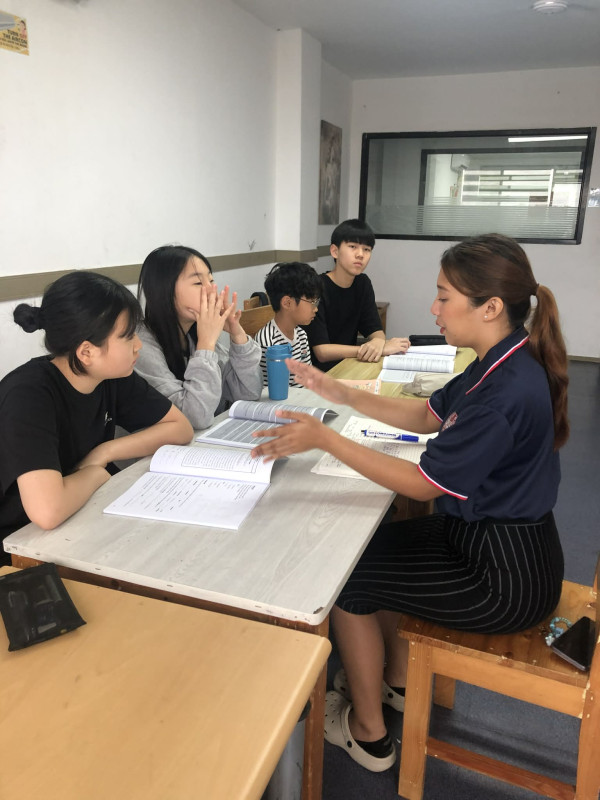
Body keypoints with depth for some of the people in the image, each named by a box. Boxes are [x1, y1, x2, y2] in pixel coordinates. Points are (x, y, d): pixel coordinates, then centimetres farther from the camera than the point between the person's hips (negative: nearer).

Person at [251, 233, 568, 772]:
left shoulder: (508, 393, -30)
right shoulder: (502, 364, -1)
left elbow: (423, 484, -25)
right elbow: (426, 416, 9)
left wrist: (324, 438, -24)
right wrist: (341, 393, 3)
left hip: (507, 579, -9)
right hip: (482, 534, 9)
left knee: (348, 578, 0)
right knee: (365, 544, 17)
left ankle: (367, 733, 23)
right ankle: (398, 679, 37)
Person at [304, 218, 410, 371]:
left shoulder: (363, 284, 6)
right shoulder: (316, 288, -17)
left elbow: (375, 330, 4)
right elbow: (322, 352, -21)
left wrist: (378, 342, -22)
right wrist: (382, 347, -25)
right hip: (319, 372, -7)